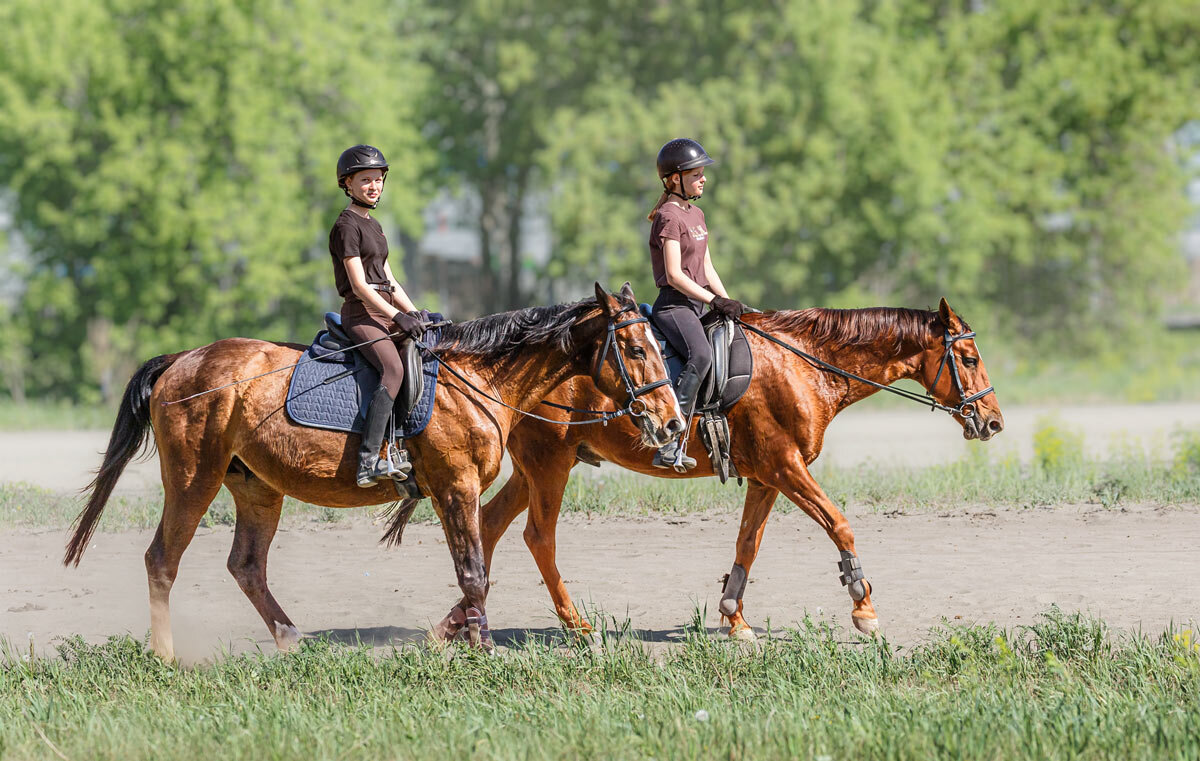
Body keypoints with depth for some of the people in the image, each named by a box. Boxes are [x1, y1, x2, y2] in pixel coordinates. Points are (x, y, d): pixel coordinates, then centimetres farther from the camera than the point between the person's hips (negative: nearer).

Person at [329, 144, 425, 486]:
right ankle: (368, 463, -39)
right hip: (361, 314, -10)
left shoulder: (373, 225, 22)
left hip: (387, 313, 10)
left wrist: (413, 314, 10)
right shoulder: (347, 224, -6)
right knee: (394, 369, -31)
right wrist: (398, 316, -18)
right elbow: (359, 285, -14)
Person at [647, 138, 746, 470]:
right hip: (674, 304, -10)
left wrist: (728, 302, 8)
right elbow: (675, 275, -16)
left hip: (697, 304, 10)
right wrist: (715, 301, -16)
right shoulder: (669, 216, -10)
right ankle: (670, 445, -40)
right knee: (701, 355, -34)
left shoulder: (696, 215, 19)